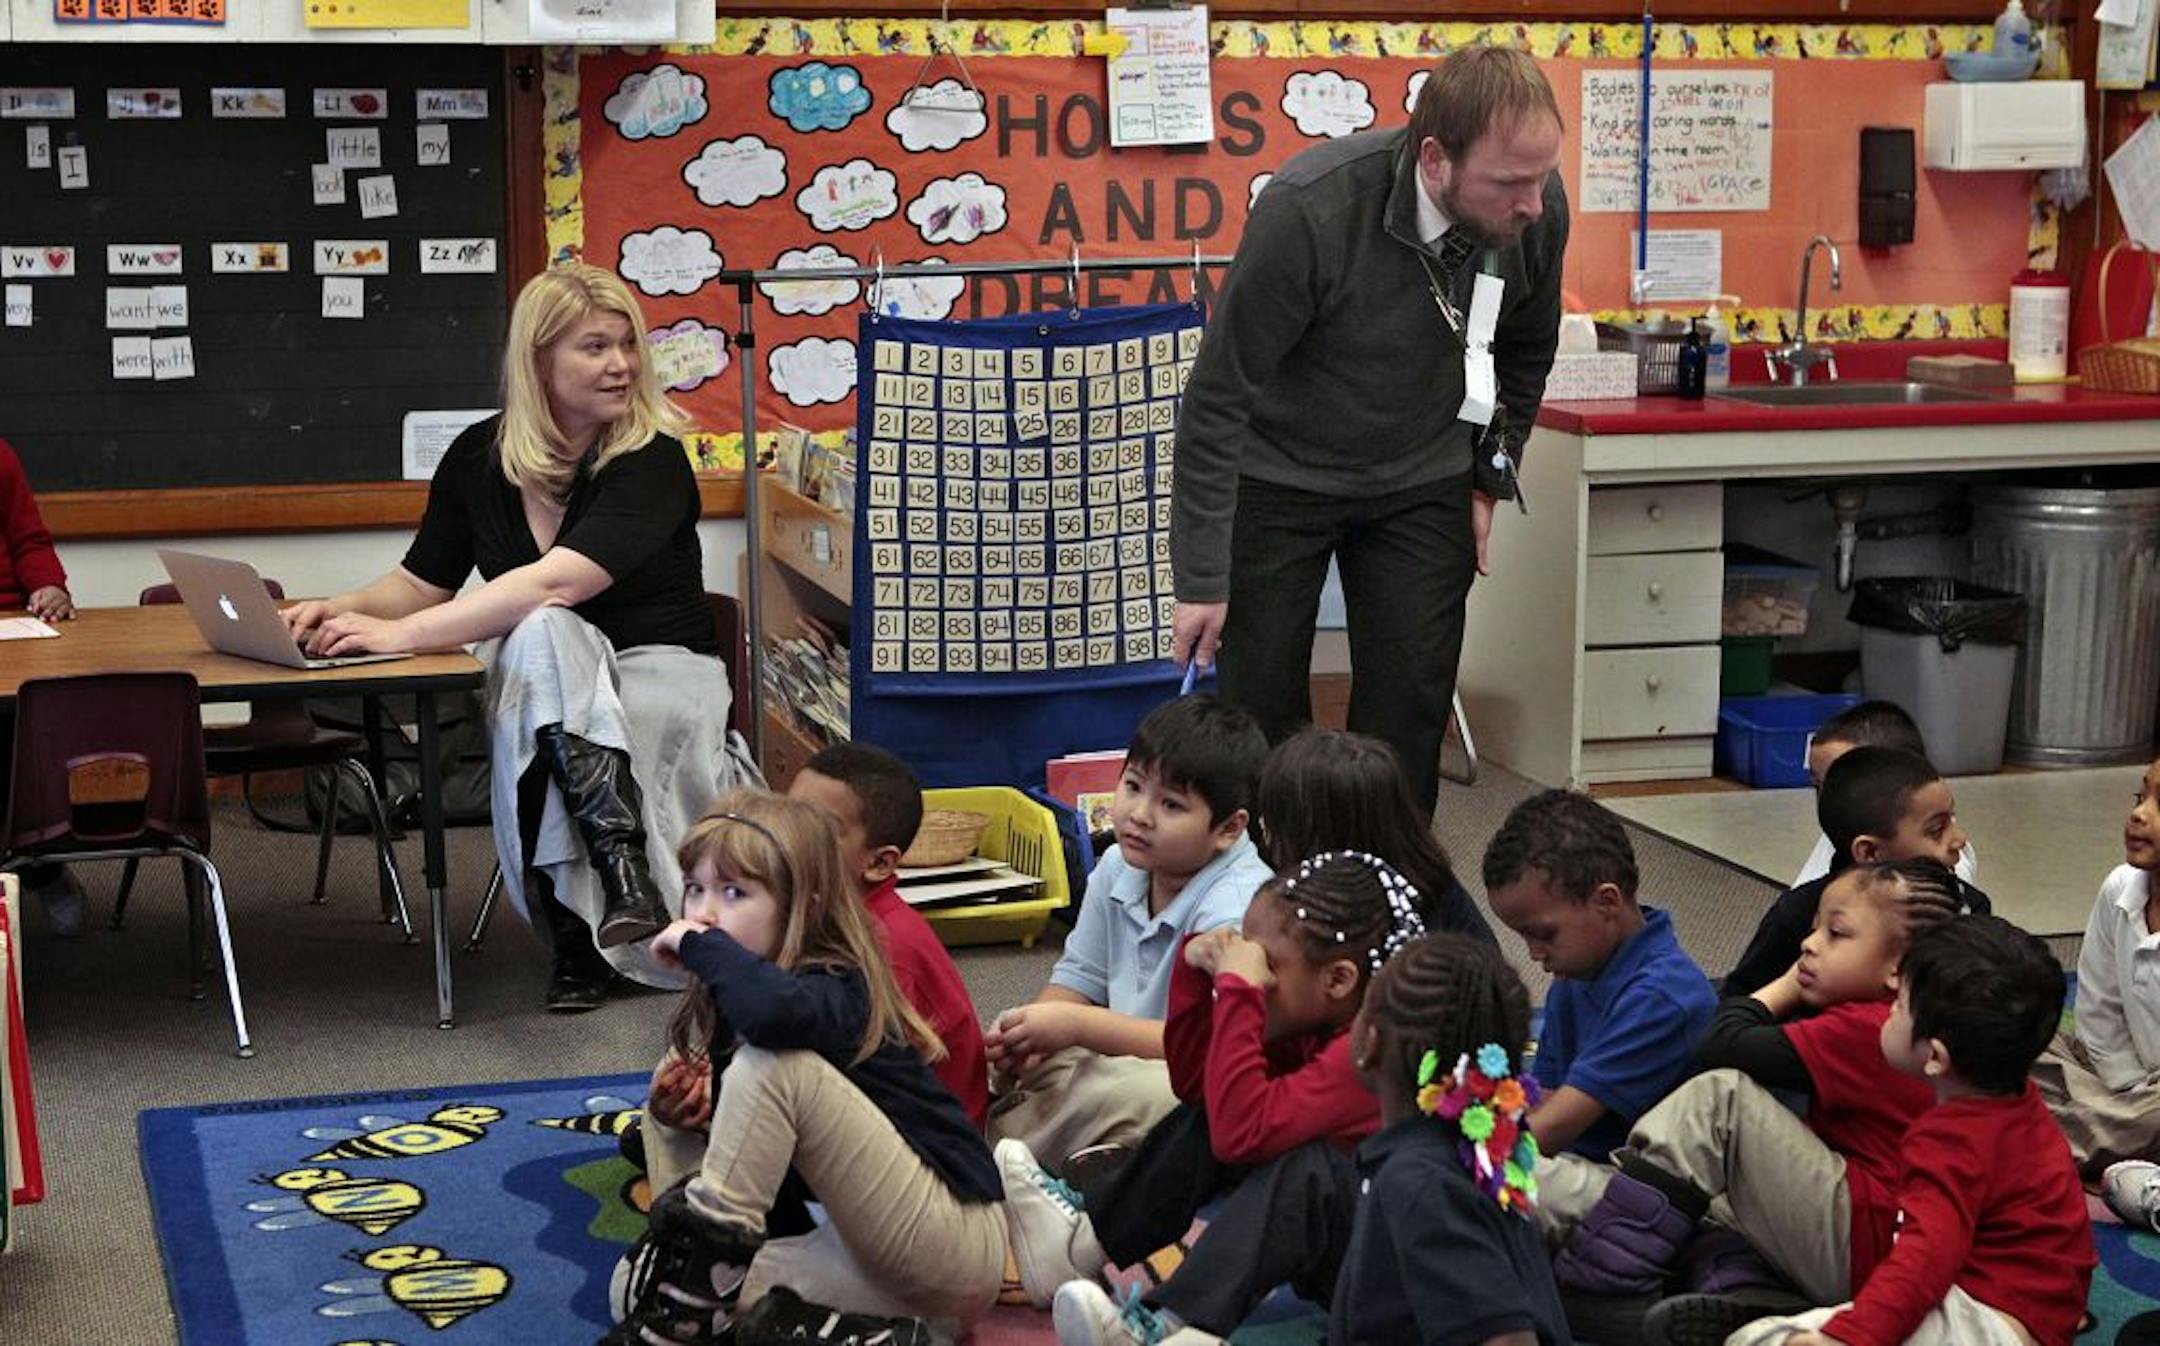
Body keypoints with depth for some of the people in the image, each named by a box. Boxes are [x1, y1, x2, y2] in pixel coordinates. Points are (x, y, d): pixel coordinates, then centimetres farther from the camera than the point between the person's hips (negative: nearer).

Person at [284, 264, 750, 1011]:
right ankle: (622, 866, -44)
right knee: (542, 637, -35)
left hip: (658, 670, -3)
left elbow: (556, 582, -26)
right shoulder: (479, 458, 4)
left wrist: (401, 635, -31)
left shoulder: (652, 458, -13)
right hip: (535, 676, 3)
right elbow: (422, 582, 13)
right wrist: (342, 610, -10)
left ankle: (582, 936, -33)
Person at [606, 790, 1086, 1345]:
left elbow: (776, 1012, -41)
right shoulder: (726, 1009, 9)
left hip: (953, 1235, -9)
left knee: (773, 1063, -25)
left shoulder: (836, 991, -15)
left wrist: (702, 945, -24)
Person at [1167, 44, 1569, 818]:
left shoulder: (1538, 210, -17)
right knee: (1262, 706, 0)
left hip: (1423, 486, 4)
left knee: (1412, 706, 1)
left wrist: (1489, 481, 8)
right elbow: (1218, 397, -23)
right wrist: (1201, 579, -21)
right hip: (1278, 477, -3)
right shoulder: (1308, 210, -31)